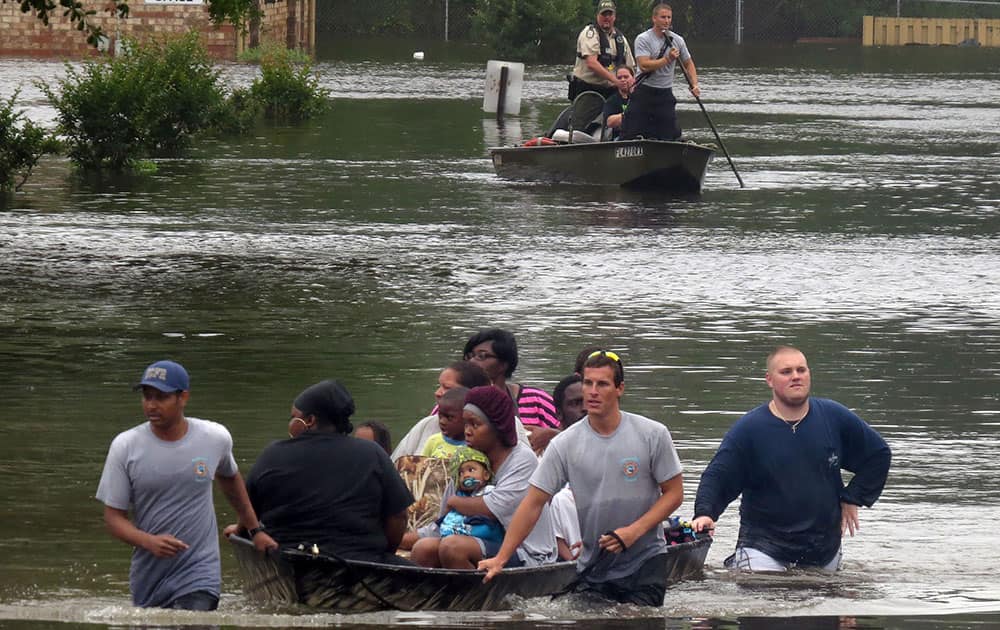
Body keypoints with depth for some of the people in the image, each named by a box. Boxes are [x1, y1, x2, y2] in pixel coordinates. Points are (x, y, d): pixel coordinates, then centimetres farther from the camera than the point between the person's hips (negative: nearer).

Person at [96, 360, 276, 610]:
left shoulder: (215, 438, -1)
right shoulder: (124, 446, -4)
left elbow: (229, 477, 22)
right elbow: (113, 516, -3)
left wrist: (255, 530, 29)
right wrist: (148, 542, -22)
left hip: (199, 580, -2)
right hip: (147, 578, 2)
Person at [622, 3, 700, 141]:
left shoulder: (677, 40, 5)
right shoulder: (643, 39, -9)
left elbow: (688, 64, 16)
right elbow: (644, 66, -21)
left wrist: (694, 85, 1)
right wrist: (668, 59, -25)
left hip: (665, 94, 4)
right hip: (644, 92, -4)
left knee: (668, 136, -1)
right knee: (630, 135, -4)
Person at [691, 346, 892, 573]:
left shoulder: (835, 418, 0)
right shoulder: (748, 428, -6)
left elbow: (878, 455, 12)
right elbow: (717, 476, -9)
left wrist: (852, 499, 4)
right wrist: (704, 513, -26)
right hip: (763, 544, -3)